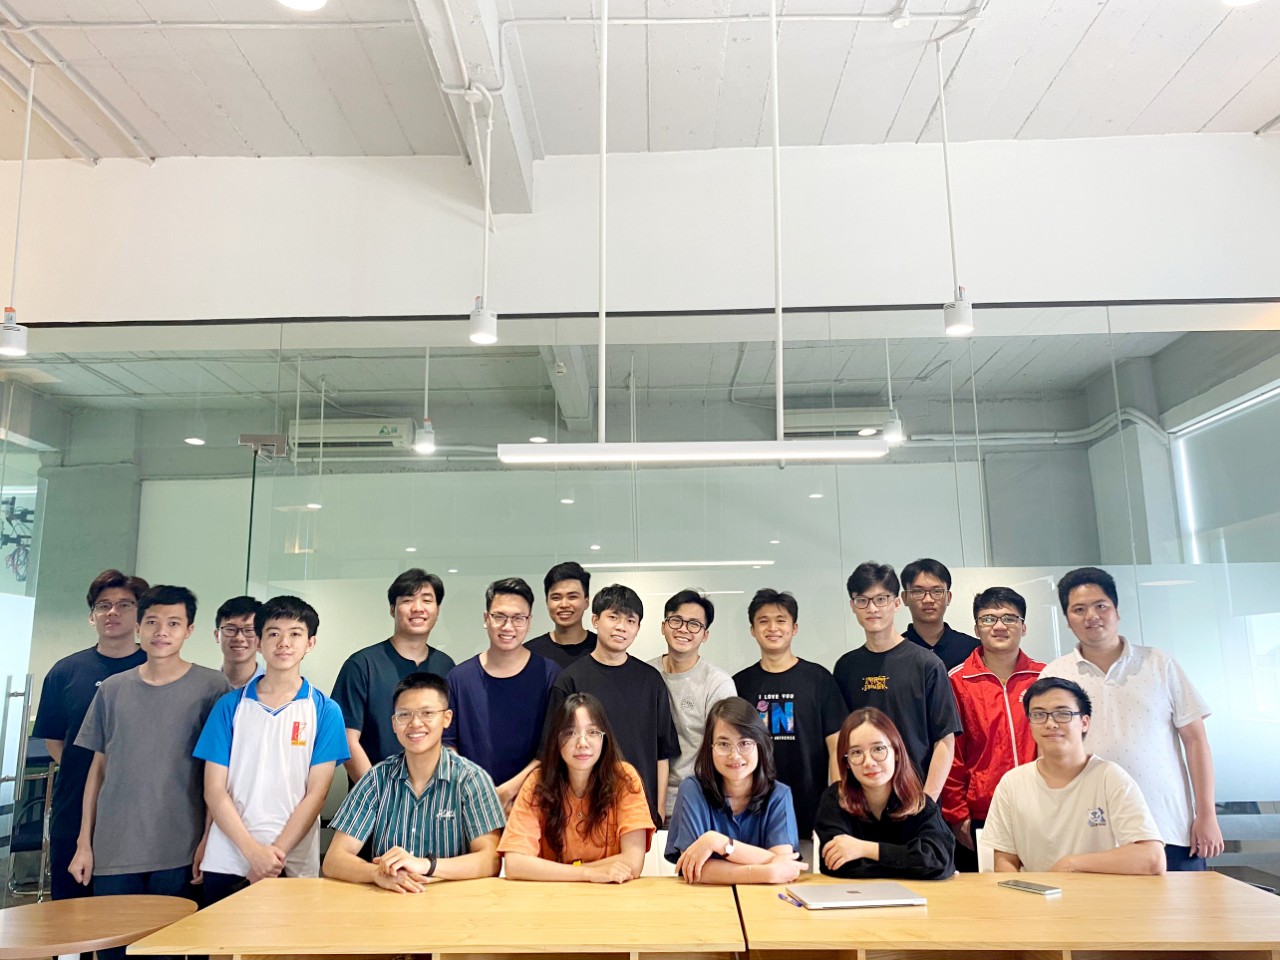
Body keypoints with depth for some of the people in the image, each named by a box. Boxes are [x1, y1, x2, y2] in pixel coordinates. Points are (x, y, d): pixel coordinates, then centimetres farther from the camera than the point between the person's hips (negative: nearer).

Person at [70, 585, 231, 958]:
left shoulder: (212, 687, -3)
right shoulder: (113, 689, 6)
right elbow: (99, 767, 11)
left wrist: (208, 840, -7)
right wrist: (84, 843, 9)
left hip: (179, 855, -3)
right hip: (112, 852, 3)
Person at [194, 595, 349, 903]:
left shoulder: (325, 711, 0)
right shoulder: (230, 706, 3)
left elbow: (316, 792, -3)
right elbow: (214, 789, 0)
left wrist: (278, 853, -12)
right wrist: (253, 851, -11)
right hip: (227, 864, 1)